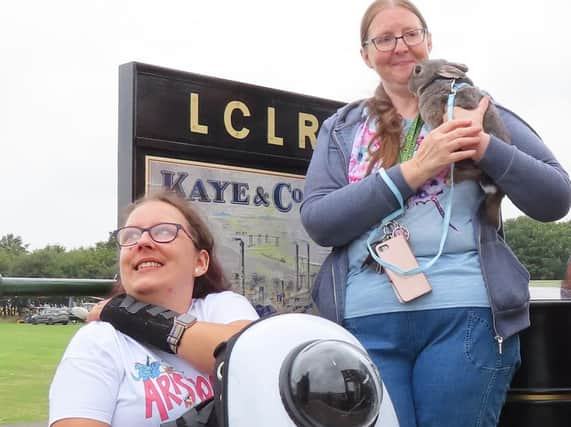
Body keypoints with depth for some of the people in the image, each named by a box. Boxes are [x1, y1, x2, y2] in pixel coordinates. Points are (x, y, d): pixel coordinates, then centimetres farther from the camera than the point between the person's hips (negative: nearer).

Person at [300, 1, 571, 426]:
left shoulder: (474, 110, 9)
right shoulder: (343, 128, 12)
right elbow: (317, 220, -2)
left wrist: (486, 147, -13)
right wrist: (411, 171, -11)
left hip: (466, 313, -1)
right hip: (367, 319, 1)